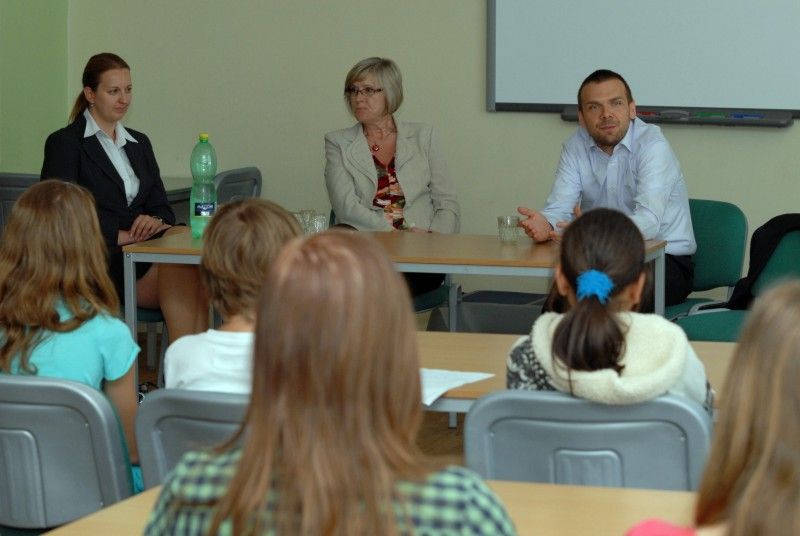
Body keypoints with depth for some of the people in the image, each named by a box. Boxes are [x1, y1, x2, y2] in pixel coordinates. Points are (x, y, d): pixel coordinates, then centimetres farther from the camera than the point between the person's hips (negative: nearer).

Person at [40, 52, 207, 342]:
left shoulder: (139, 143, 25)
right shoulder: (64, 143, 3)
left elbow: (162, 206, 20)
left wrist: (156, 221, -6)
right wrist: (121, 235, -16)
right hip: (98, 257, -6)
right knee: (179, 268, -35)